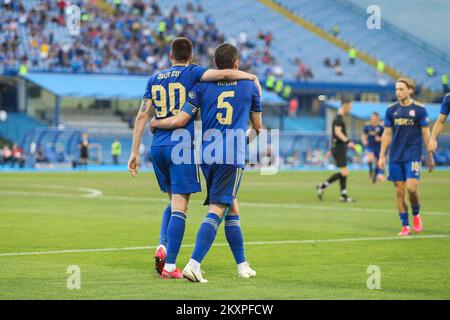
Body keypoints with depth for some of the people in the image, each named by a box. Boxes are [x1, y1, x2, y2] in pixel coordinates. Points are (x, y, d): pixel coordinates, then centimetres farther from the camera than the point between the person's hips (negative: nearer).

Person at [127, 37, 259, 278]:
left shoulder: (154, 79, 14)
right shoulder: (191, 73, 1)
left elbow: (142, 116, 8)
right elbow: (223, 74, -15)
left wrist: (135, 152, 10)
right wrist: (251, 77, 2)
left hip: (158, 147, 5)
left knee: (173, 201, 21)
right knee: (179, 206, -4)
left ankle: (162, 246, 0)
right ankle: (169, 266, -10)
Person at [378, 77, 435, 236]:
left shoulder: (419, 109, -2)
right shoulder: (391, 110, 7)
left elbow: (426, 133, 1)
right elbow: (387, 134, 10)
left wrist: (430, 156, 1)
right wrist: (382, 156, 6)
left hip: (413, 155, -3)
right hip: (396, 156, 3)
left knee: (411, 187, -15)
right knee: (399, 191, 1)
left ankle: (416, 214, 14)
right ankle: (405, 226, 9)